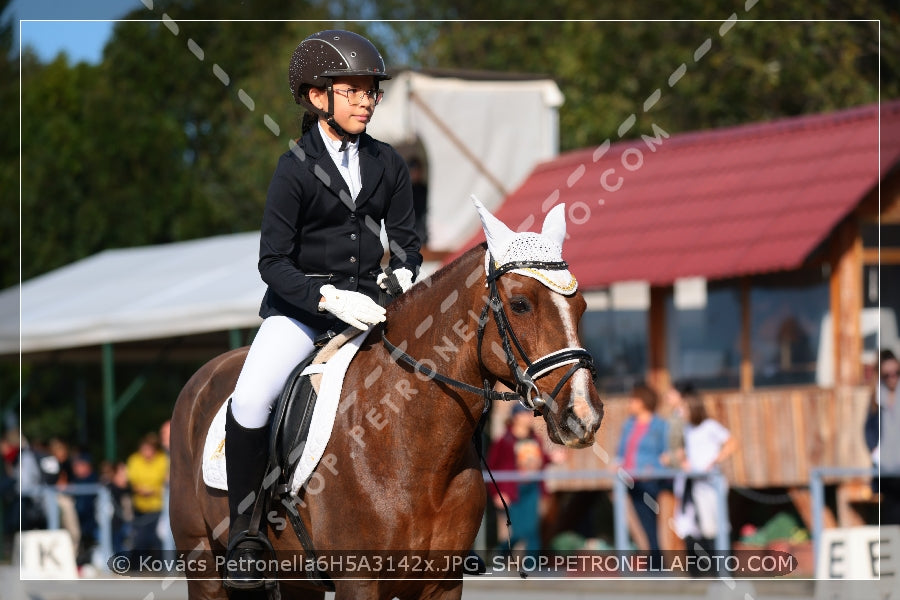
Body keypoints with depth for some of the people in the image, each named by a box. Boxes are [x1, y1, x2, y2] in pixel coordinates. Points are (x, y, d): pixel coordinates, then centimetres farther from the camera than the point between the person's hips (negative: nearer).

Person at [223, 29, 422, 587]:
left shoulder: (388, 163, 6)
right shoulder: (296, 167, -7)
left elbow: (407, 241, 13)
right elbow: (273, 261, -10)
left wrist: (401, 275, -9)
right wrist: (328, 298, -23)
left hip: (367, 302, 4)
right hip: (299, 306, -4)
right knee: (250, 399, -27)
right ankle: (245, 532, -11)